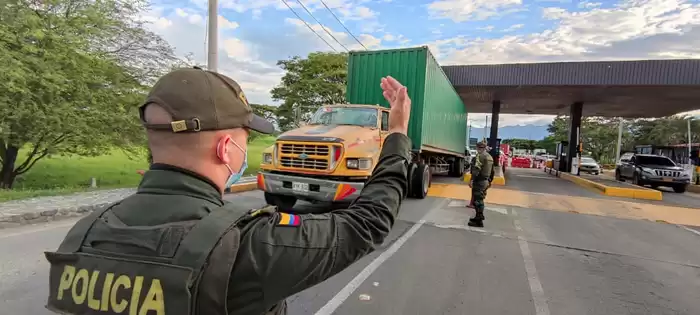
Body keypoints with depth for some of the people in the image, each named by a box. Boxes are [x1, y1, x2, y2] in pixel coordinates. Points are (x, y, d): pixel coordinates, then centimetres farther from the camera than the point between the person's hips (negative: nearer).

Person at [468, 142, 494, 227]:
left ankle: (479, 221, -2)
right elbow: (492, 171, 21)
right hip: (486, 181, 9)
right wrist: (490, 181, 28)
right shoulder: (490, 157, 16)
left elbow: (476, 169, -23)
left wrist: (472, 180, -24)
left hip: (479, 181, -9)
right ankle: (479, 217, 27)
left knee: (477, 200, -5)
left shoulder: (479, 156, -13)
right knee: (480, 199, 19)